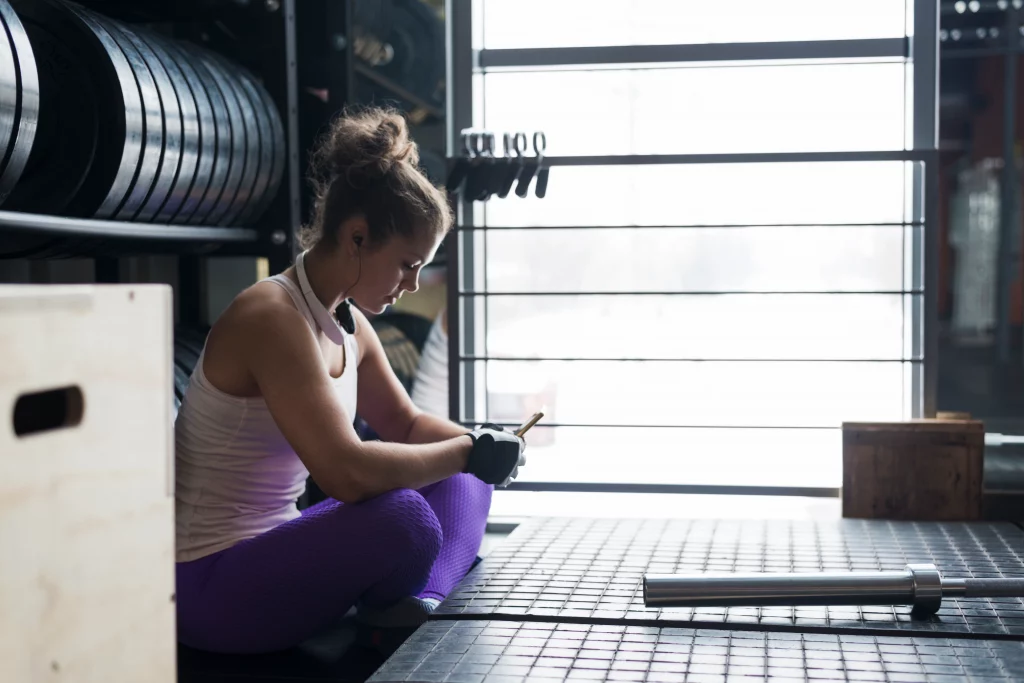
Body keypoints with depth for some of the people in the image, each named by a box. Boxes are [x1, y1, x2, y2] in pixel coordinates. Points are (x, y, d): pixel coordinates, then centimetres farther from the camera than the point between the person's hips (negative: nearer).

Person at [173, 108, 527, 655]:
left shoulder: (348, 324, 6)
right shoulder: (272, 319, -23)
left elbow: (406, 424, 20)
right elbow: (346, 471, -33)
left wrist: (484, 446, -1)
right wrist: (469, 451, -21)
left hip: (272, 548, 10)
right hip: (208, 588, -10)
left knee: (461, 482, 8)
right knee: (402, 518, -34)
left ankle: (423, 602, -17)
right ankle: (393, 612, -3)